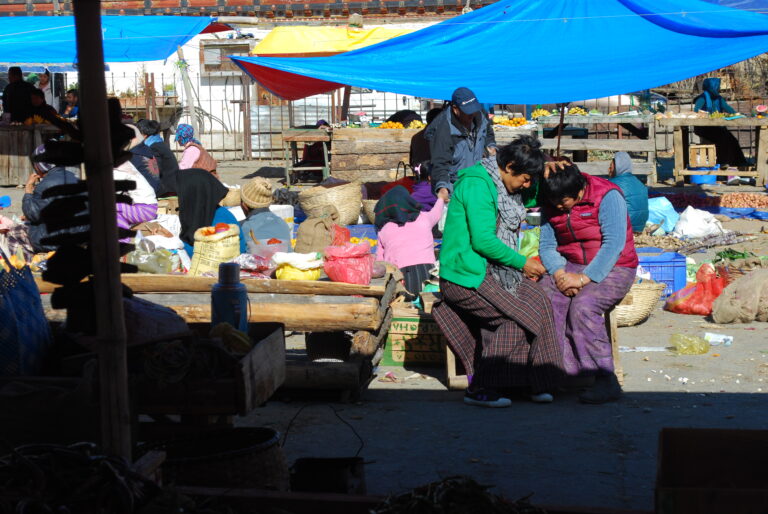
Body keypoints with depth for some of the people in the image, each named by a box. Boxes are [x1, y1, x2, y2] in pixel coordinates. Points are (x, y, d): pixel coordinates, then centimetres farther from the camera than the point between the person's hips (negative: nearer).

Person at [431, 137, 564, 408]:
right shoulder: (477, 185, -16)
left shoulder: (499, 184, 14)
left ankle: (538, 384, -2)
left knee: (539, 302, -6)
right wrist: (522, 263, -14)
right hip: (465, 276, -10)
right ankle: (480, 388, -11)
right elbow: (482, 241, -23)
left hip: (489, 272, 10)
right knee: (521, 315, -18)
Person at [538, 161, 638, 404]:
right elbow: (546, 246, 6)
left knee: (583, 306, -33)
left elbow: (614, 243, -20)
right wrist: (559, 273, -14)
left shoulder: (607, 196, -13)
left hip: (612, 269, -5)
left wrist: (584, 278, -25)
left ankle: (606, 381, -28)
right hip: (570, 267, 5)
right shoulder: (551, 206, 6)